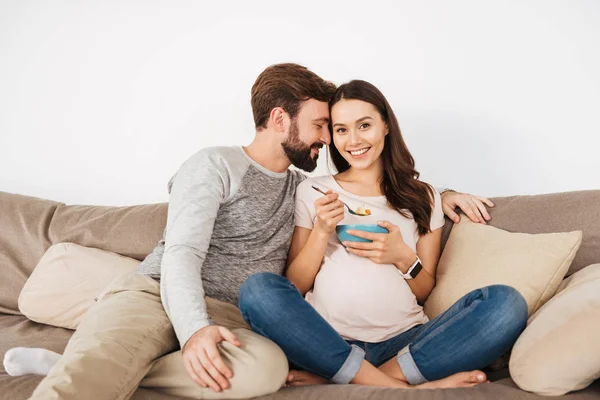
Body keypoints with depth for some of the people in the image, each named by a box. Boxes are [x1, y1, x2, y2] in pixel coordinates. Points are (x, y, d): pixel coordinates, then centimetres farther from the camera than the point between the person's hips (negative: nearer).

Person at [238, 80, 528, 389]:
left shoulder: (422, 198, 16)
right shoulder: (312, 192, 13)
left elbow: (426, 292, 16)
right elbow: (294, 287, 10)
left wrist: (404, 258, -5)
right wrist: (321, 232, -6)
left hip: (405, 340, 2)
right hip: (328, 340, -1)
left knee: (507, 304, -23)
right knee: (257, 290, -29)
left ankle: (332, 377, -25)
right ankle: (402, 387, -27)